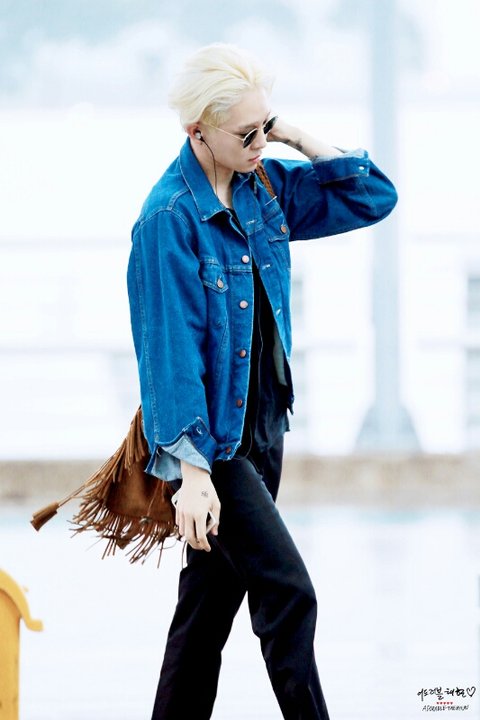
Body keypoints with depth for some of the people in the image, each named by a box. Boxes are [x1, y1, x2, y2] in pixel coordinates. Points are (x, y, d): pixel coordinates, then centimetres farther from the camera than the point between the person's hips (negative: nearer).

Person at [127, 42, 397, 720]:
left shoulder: (265, 187, 3)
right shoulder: (169, 218, -18)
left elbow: (374, 197, 9)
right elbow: (170, 350, -20)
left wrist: (297, 138, -3)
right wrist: (191, 470, -22)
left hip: (264, 421, 7)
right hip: (210, 436, -7)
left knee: (215, 598, 13)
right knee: (288, 592, -12)